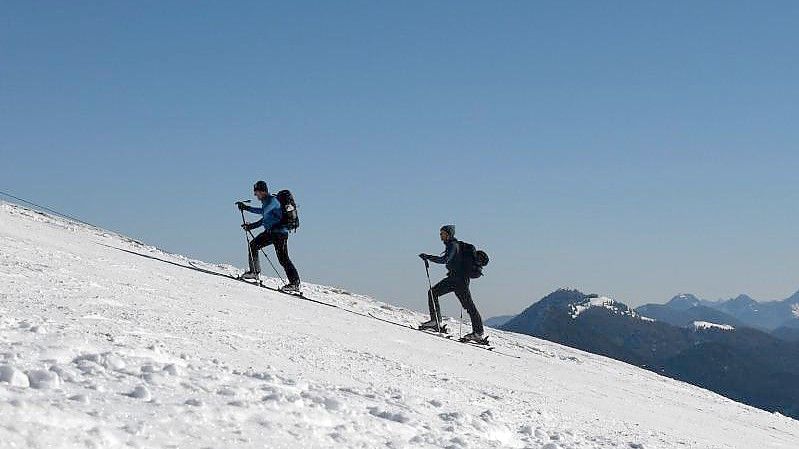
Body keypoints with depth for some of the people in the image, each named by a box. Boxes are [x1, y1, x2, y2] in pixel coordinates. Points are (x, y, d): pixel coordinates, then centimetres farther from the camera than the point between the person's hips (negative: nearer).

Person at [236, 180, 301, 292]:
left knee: (283, 258, -11)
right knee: (253, 245, 4)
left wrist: (247, 208, -28)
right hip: (270, 232, 10)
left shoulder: (272, 200, -13)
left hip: (280, 232, -10)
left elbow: (263, 211, -31)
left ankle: (295, 283, -8)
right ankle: (254, 272, 8)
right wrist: (252, 226, 20)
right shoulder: (266, 202, 17)